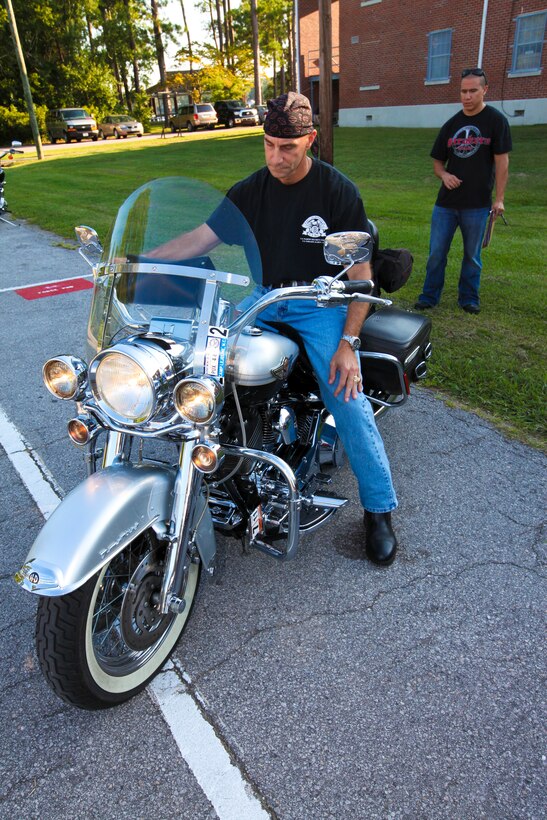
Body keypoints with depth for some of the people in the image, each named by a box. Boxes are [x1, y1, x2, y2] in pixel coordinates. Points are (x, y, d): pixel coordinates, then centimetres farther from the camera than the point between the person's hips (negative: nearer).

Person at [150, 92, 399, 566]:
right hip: (263, 300, 4)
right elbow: (201, 238, 1)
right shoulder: (250, 190, 5)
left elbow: (360, 270, -9)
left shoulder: (337, 190, -7)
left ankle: (379, 508, -3)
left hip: (321, 302, -4)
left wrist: (348, 342, -19)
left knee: (348, 398, -22)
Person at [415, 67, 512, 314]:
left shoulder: (495, 121, -2)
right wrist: (444, 174, -7)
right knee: (436, 253, 4)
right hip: (446, 201, 3)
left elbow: (502, 162, -4)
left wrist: (499, 198, -9)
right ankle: (429, 297, 15)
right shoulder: (451, 125, 9)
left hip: (477, 203, -3)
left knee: (472, 255, 7)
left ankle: (469, 298, 19)